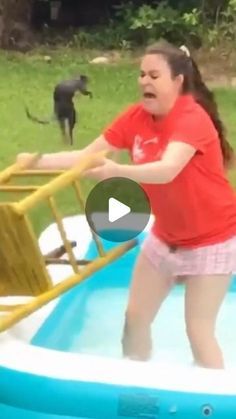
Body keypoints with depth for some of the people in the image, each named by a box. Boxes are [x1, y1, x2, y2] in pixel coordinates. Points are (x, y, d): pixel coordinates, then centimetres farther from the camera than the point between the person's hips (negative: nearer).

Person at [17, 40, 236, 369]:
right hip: (165, 236, 7)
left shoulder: (193, 118, -25)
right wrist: (37, 161, -20)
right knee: (136, 316, 9)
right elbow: (86, 156, -7)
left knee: (198, 330, -5)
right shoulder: (136, 117, -6)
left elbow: (167, 170, -42)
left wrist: (116, 171, -57)